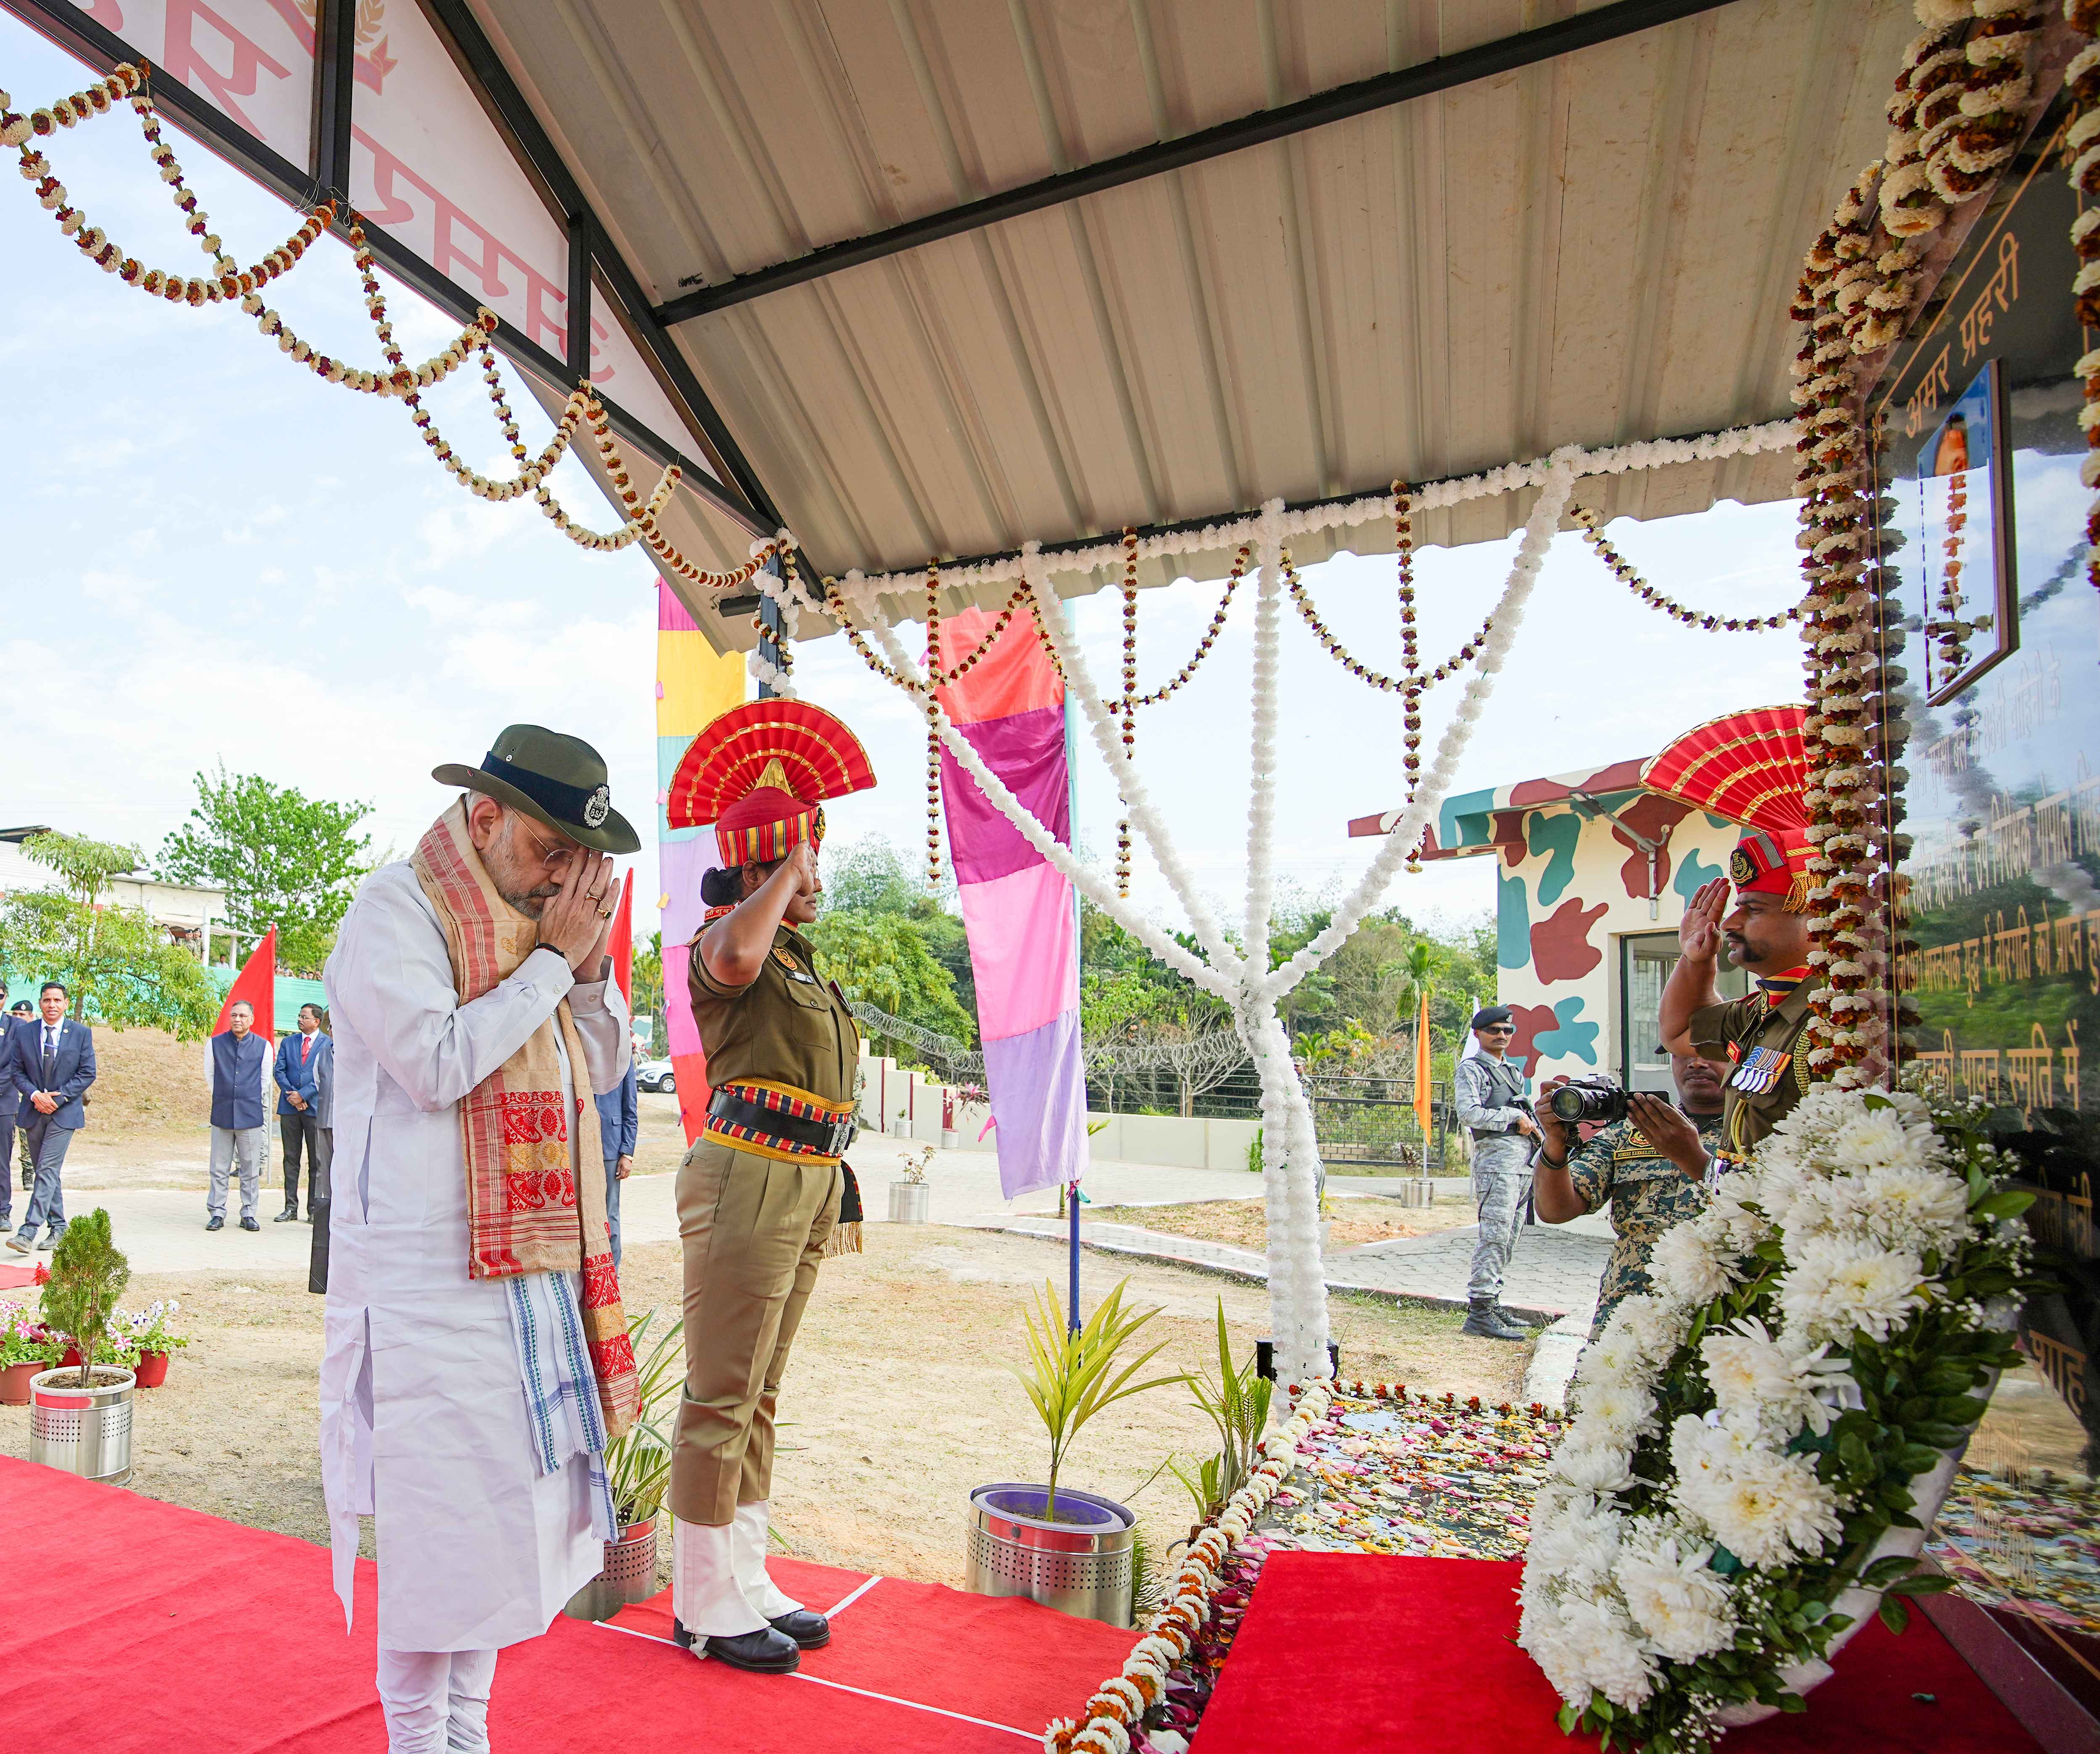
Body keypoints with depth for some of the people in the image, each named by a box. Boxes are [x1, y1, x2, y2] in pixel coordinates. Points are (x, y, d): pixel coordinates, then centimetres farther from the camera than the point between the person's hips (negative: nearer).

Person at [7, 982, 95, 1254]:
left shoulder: (81, 1033, -1)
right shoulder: (23, 1032, 5)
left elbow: (87, 1073, -1)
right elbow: (17, 1071, 6)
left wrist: (58, 1098, -12)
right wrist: (35, 1095, -11)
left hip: (64, 1112, -3)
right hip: (34, 1112, 3)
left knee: (48, 1170, -12)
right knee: (46, 1172, 10)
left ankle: (28, 1232, -15)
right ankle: (58, 1227, 20)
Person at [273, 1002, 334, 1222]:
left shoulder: (329, 1044, 2)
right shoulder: (288, 1042, 14)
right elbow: (279, 1071, 7)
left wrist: (303, 1095, -12)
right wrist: (291, 1094, -7)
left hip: (315, 1107, -3)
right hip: (289, 1107, 3)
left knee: (317, 1161, 0)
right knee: (291, 1159, 7)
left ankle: (314, 1209, 5)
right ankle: (291, 1208, 13)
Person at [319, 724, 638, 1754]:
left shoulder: (532, 921, 13)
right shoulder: (396, 909, -8)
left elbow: (603, 1071, 13)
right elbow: (438, 1062, -21)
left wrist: (591, 961, 0)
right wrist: (552, 961, -14)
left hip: (531, 1264, 8)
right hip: (427, 1273, -7)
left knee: (503, 1504, 15)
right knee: (440, 1513, 0)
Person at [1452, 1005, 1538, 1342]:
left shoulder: (1512, 1071, 23)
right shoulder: (1471, 1069, -2)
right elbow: (1469, 1114, -15)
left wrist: (1532, 1126, 8)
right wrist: (1514, 1116, -10)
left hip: (1524, 1160, 9)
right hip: (1496, 1156, -9)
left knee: (1507, 1239, 11)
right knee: (1495, 1237, -14)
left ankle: (1492, 1304, 18)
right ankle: (1479, 1312, -14)